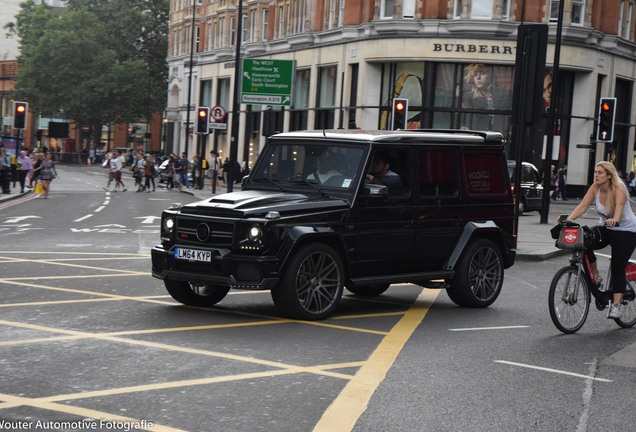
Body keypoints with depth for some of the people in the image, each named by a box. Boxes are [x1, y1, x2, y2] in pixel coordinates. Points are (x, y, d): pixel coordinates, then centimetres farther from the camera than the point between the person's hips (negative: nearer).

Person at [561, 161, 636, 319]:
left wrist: (615, 220, -64)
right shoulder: (595, 188, -9)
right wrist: (569, 218, -36)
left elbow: (619, 205, -43)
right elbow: (583, 206, -18)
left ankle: (616, 305, -10)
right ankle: (595, 276, -3)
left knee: (617, 268, -12)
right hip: (606, 228, 5)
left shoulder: (618, 189, -23)